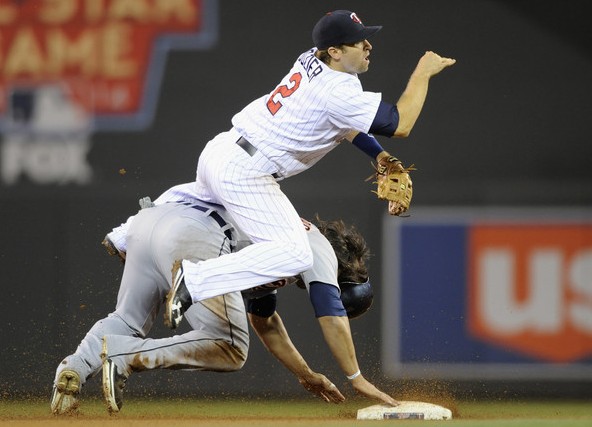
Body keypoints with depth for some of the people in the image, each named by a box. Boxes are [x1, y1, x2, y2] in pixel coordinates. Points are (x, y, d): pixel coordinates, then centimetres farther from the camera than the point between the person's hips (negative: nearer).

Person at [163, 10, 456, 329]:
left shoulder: (311, 61, 6)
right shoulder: (337, 91, -21)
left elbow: (341, 117, 22)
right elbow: (400, 125, -20)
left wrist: (378, 154, 12)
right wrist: (423, 73, -9)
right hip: (244, 173, -9)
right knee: (295, 255, -17)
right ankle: (192, 281, -21)